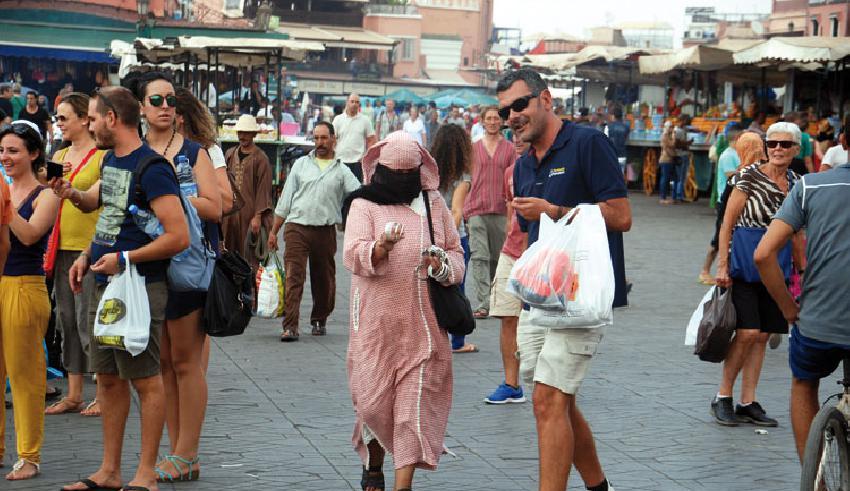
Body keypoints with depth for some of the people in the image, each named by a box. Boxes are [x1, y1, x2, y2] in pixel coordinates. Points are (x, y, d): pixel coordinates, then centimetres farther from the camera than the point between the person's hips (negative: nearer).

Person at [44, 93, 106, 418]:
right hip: (63, 246, 8)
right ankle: (73, 395, 17)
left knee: (88, 319, -6)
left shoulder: (103, 156, -7)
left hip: (90, 247, -8)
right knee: (67, 320, 10)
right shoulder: (59, 157, 16)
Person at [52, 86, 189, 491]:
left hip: (139, 290, -9)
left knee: (146, 380, 0)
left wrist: (125, 259, -19)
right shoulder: (111, 160, 12)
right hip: (104, 287, 9)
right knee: (108, 378, 13)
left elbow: (179, 236, -20)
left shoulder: (151, 168, -16)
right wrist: (73, 195, 10)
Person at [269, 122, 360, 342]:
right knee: (293, 277, -11)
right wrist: (274, 231, 10)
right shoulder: (301, 164, 11)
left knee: (324, 280, 10)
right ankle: (290, 326, -14)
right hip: (297, 227, -1)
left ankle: (319, 321, 28)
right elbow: (285, 199, 12)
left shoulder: (342, 171, 10)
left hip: (325, 231, 1)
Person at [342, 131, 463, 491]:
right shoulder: (364, 204, 3)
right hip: (377, 323, -1)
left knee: (415, 403, -4)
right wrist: (381, 247, -30)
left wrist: (443, 266, -8)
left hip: (424, 325, 2)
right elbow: (352, 255, -10)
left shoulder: (434, 204, 11)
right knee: (373, 401, 3)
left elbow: (456, 252, 15)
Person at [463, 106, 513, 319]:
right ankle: (482, 304, -13)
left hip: (500, 210, 1)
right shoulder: (474, 148, 8)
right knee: (479, 257, -9)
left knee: (497, 257, 9)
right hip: (476, 208, -1)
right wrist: (464, 207, 7)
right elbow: (468, 178, 12)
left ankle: (491, 300, 25)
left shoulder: (509, 148, 6)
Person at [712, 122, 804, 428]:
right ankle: (722, 398, 1)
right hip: (745, 263, -6)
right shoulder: (750, 176, -8)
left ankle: (748, 403, 13)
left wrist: (801, 268, 16)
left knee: (762, 336, 6)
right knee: (748, 332, -14)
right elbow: (727, 223, -8)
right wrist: (722, 265, -13)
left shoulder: (795, 182, 9)